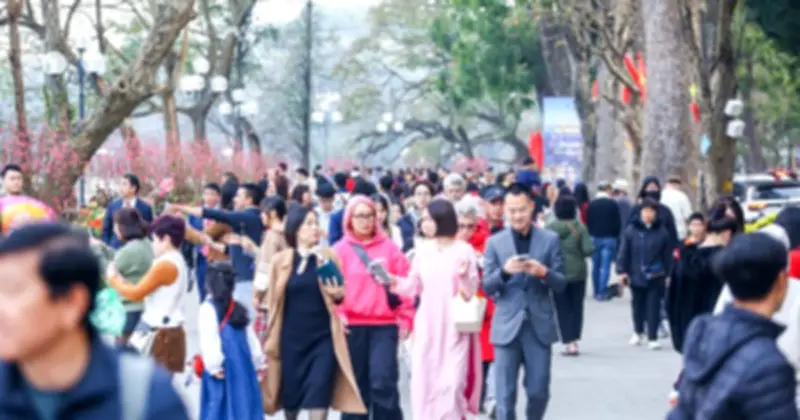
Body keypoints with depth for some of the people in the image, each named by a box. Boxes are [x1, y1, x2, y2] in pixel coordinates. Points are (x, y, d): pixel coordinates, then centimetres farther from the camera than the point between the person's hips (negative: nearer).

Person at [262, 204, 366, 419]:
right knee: (291, 393, 10)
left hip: (323, 337, -1)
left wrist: (338, 295, -16)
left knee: (319, 392, -9)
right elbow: (273, 302, 5)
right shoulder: (281, 260, 1)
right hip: (291, 339, 1)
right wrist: (271, 340, 5)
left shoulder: (328, 257, 1)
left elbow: (343, 294, 8)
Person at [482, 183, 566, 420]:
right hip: (507, 327, 0)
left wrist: (544, 272, -19)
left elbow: (561, 284, 2)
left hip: (540, 326, 0)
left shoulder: (549, 240, 3)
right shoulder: (495, 243, 4)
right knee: (505, 395, -1)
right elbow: (487, 287, 0)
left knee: (539, 391, 6)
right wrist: (504, 271, -20)